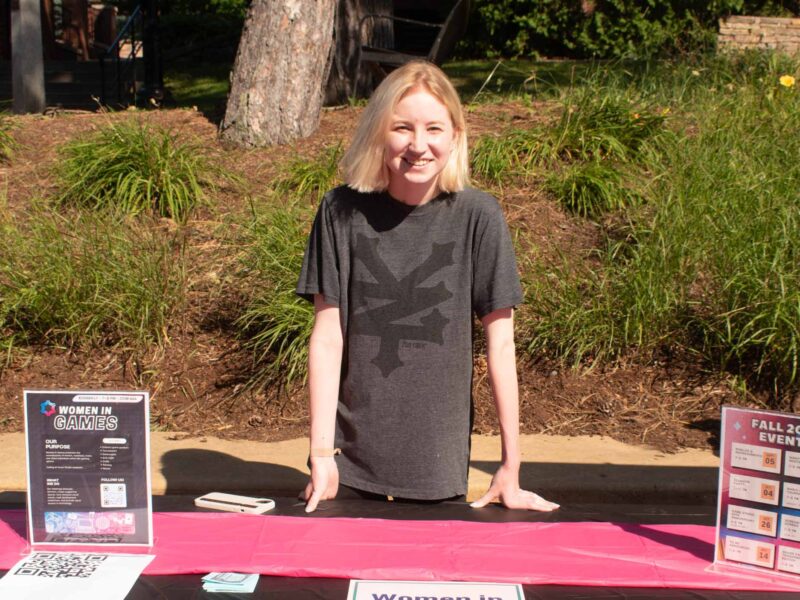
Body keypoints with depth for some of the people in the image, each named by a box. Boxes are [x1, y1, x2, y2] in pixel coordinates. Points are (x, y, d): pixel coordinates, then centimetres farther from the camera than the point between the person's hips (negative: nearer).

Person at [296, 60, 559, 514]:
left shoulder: (478, 217, -9)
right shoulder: (343, 210, -7)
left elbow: (500, 343, -7)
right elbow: (327, 336, -5)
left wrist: (511, 466, -6)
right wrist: (322, 453, -8)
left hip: (439, 463, 0)